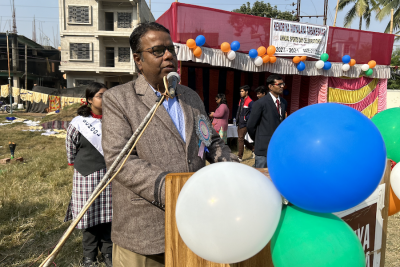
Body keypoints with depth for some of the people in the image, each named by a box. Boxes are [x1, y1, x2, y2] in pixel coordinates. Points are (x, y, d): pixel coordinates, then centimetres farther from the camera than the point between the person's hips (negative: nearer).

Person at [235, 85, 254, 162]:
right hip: (240, 123, 9)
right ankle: (253, 149, 31)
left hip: (245, 124, -9)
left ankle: (239, 157, 3)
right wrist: (237, 119, 12)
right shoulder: (241, 100, 13)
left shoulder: (250, 102, -13)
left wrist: (245, 118, -16)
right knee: (241, 139, 14)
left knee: (240, 139, -7)